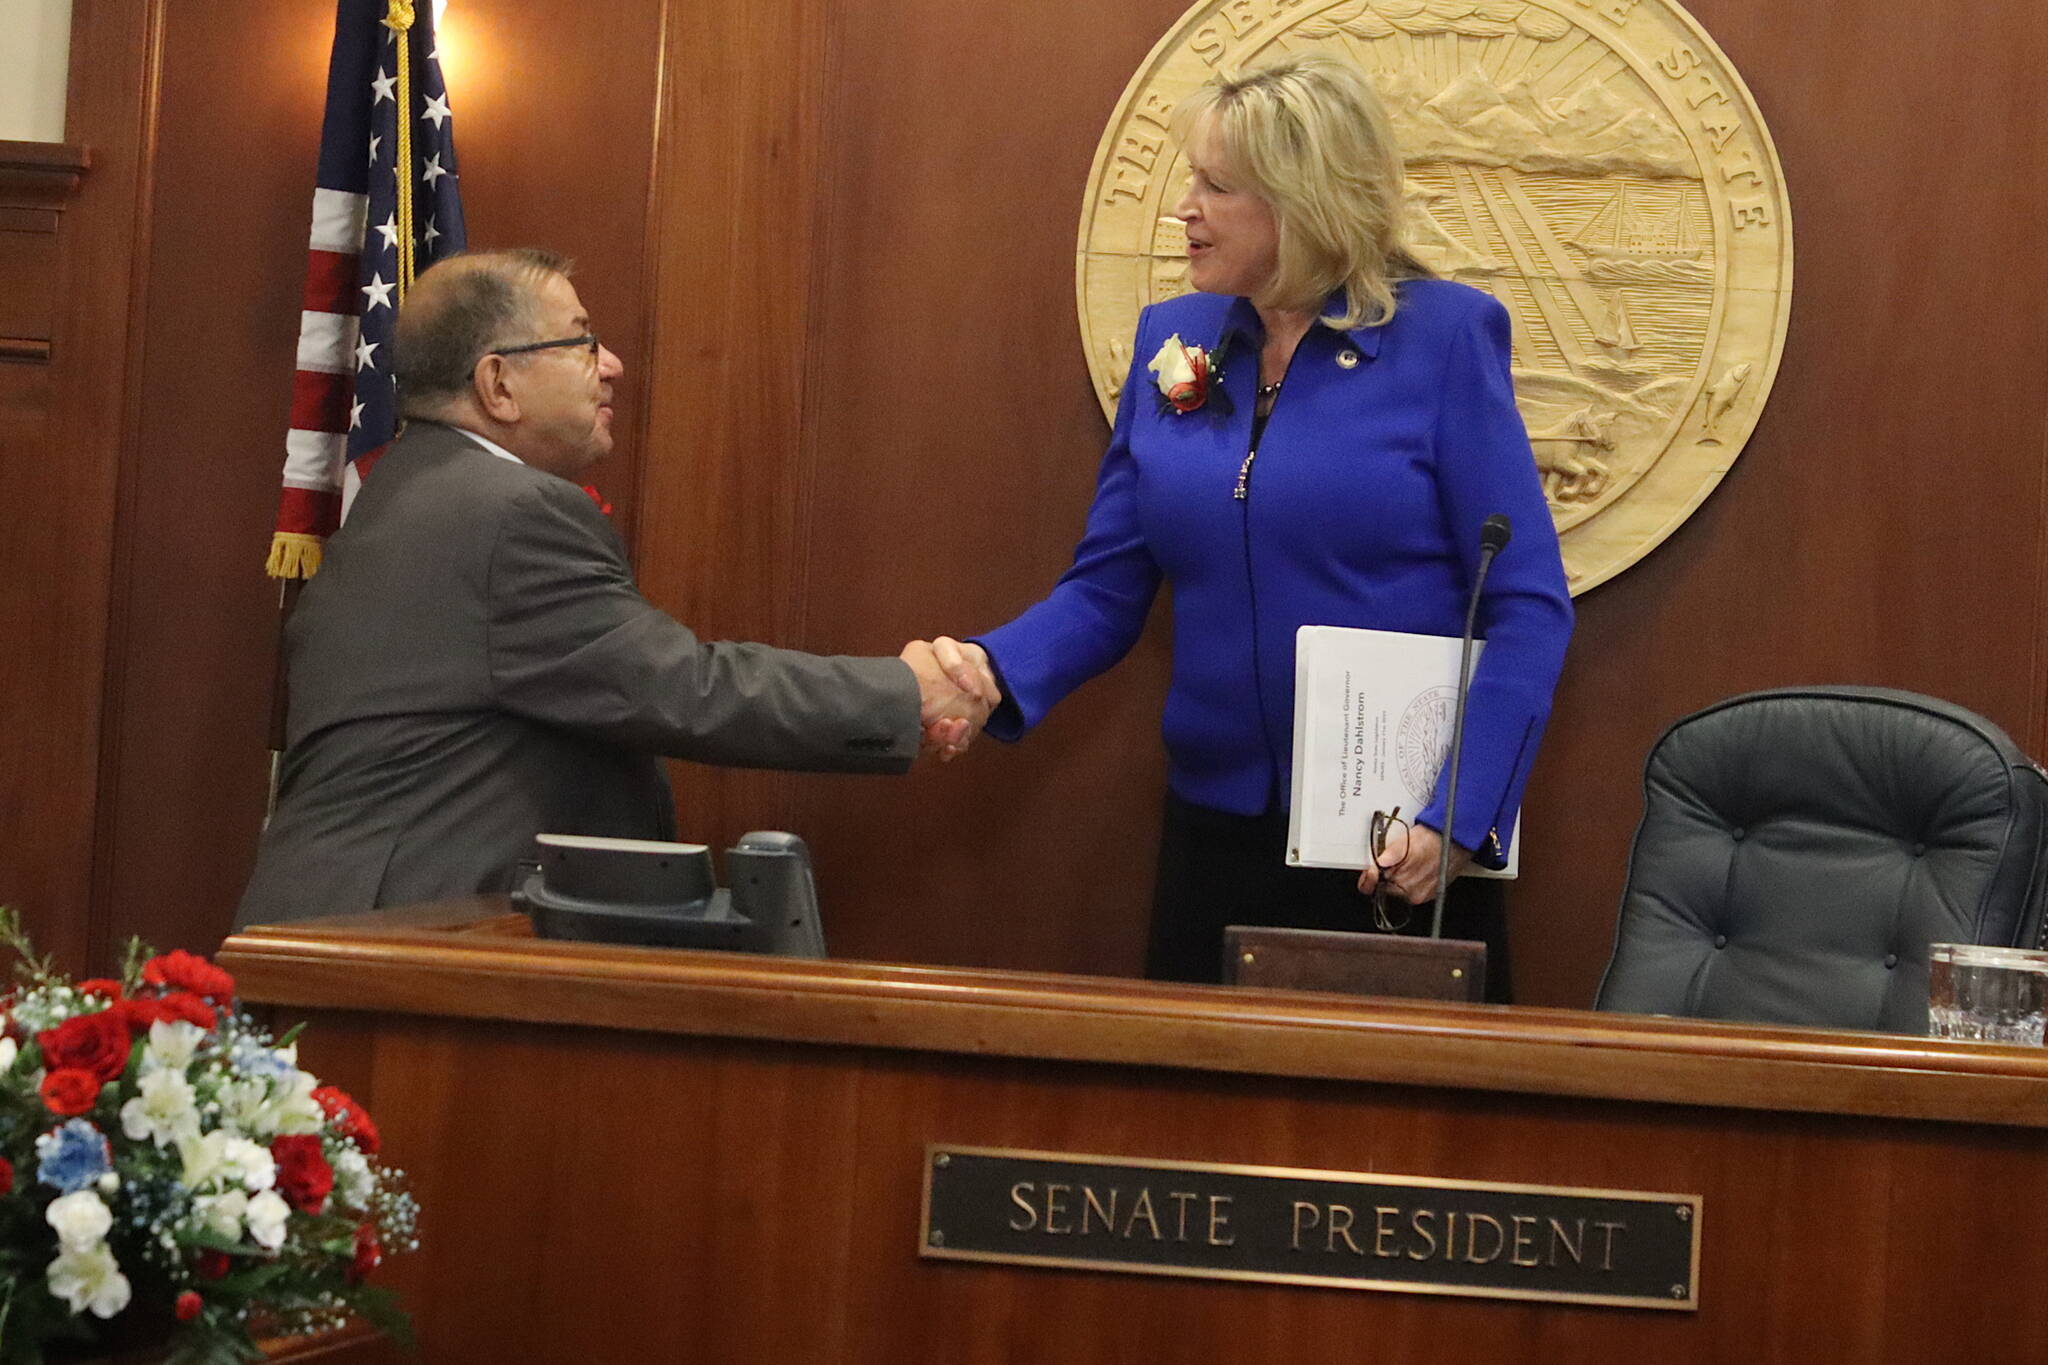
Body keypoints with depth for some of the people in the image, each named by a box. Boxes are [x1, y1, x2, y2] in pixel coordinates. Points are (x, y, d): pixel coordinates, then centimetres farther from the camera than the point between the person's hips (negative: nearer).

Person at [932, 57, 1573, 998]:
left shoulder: (1443, 336, -8)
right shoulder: (1172, 341, 5)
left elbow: (1526, 607, -10)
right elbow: (1107, 589, 6)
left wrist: (1459, 816, -18)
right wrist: (997, 670, -13)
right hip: (1215, 835, 4)